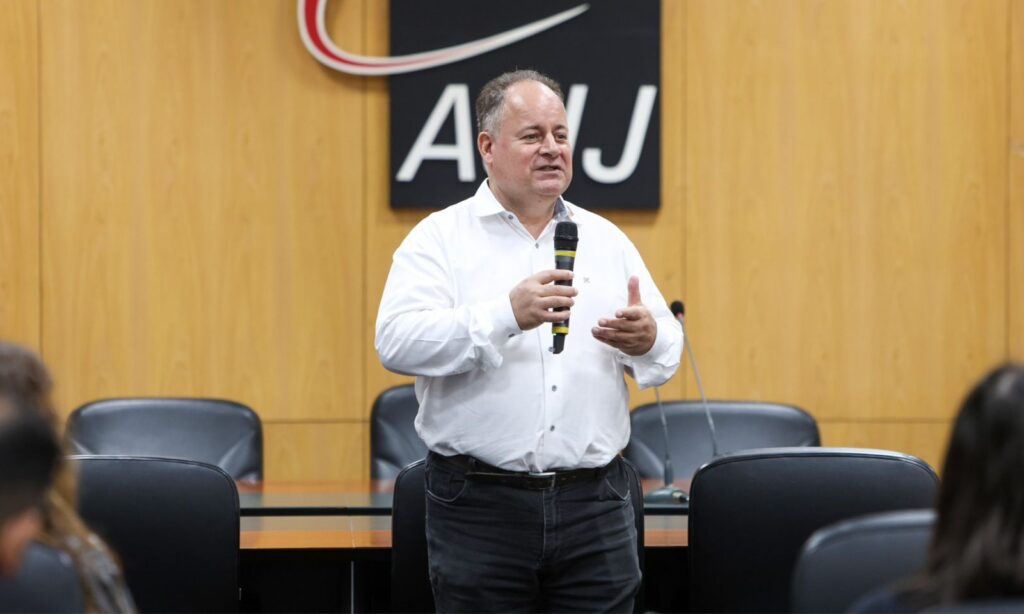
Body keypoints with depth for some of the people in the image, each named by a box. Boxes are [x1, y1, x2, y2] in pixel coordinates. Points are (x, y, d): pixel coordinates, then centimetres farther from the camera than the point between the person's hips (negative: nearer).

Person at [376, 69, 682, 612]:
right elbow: (396, 341, -14)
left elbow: (668, 348, 11)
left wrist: (647, 339, -14)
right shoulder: (441, 237, 0)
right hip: (481, 505, -3)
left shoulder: (607, 240, 13)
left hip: (593, 505, 3)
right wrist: (507, 315, -27)